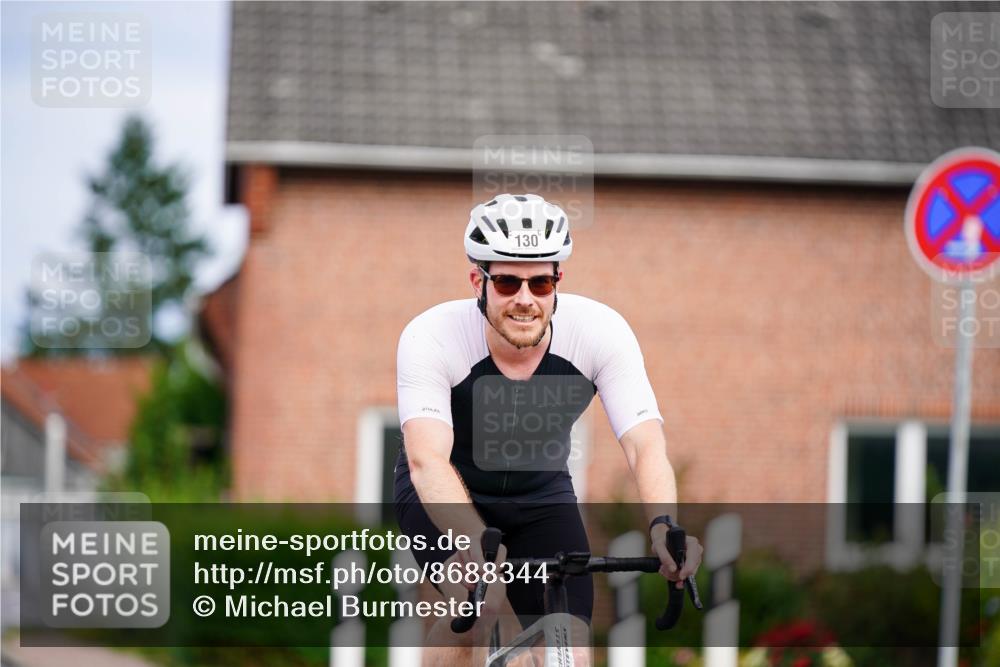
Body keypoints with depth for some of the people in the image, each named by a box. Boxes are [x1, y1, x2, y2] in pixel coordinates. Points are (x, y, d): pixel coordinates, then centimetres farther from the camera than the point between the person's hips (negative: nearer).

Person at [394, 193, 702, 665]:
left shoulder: (601, 330, -25)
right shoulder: (431, 337, -31)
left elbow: (646, 445, -33)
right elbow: (426, 459, -43)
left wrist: (664, 528, -54)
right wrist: (476, 541, -62)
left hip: (541, 493, 3)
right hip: (446, 493, -2)